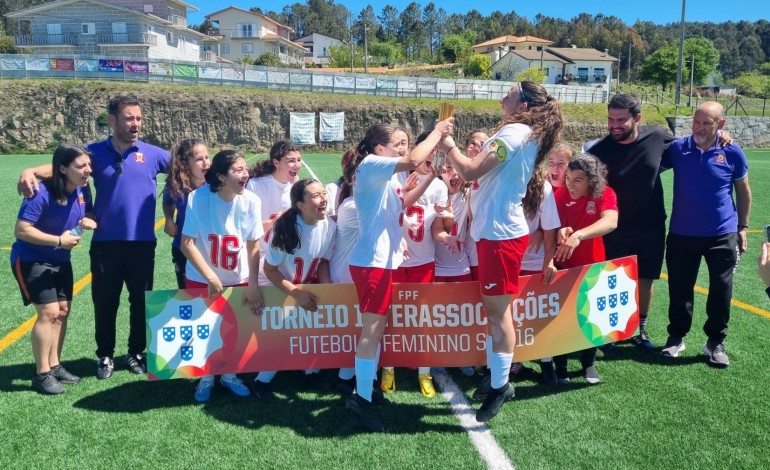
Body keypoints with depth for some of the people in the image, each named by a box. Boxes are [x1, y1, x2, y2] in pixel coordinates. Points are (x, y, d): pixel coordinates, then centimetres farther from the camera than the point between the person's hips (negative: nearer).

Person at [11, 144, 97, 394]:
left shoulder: (83, 190, -6)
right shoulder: (42, 194, -26)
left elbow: (87, 215, 12)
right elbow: (21, 230, -26)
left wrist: (89, 221, -12)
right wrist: (59, 240, -27)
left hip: (60, 260, 7)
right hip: (32, 259, -7)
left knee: (62, 311, 8)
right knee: (48, 312, -12)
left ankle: (54, 366, 22)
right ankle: (42, 374, 1)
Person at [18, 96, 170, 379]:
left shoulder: (152, 154, 0)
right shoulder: (96, 152, 1)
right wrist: (31, 171, -27)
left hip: (142, 242, 0)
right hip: (105, 243, 0)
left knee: (141, 301, 11)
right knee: (105, 302, 11)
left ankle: (136, 353, 29)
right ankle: (105, 356, 28)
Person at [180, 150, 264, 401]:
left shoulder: (251, 201, -18)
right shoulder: (198, 198, -22)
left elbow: (253, 245, -9)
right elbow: (187, 243, -18)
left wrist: (253, 284, -10)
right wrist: (210, 277, -21)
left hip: (238, 279, 1)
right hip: (201, 278, -1)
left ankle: (229, 374, 34)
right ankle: (206, 377, 32)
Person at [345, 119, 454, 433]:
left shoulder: (384, 175, 16)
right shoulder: (371, 166, -12)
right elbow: (413, 161, -25)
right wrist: (437, 132, -10)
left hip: (382, 258, 10)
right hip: (371, 261, -10)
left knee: (377, 326, 14)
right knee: (372, 329, -8)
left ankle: (365, 387, 23)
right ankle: (360, 397, -3)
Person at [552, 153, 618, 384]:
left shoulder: (605, 194, -19)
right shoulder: (560, 194, -14)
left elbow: (610, 222, -38)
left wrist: (577, 235, -53)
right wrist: (560, 231, -40)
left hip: (592, 265, 0)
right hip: (563, 265, 0)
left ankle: (589, 363, 31)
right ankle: (560, 366, 21)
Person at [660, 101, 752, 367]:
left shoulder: (733, 153, -5)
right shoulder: (677, 148, -6)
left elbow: (743, 192, 6)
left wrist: (742, 227, 7)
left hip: (722, 235, 0)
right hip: (682, 234, 0)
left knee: (721, 290, 6)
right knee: (679, 288, 10)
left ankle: (716, 342, 24)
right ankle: (677, 336, 27)